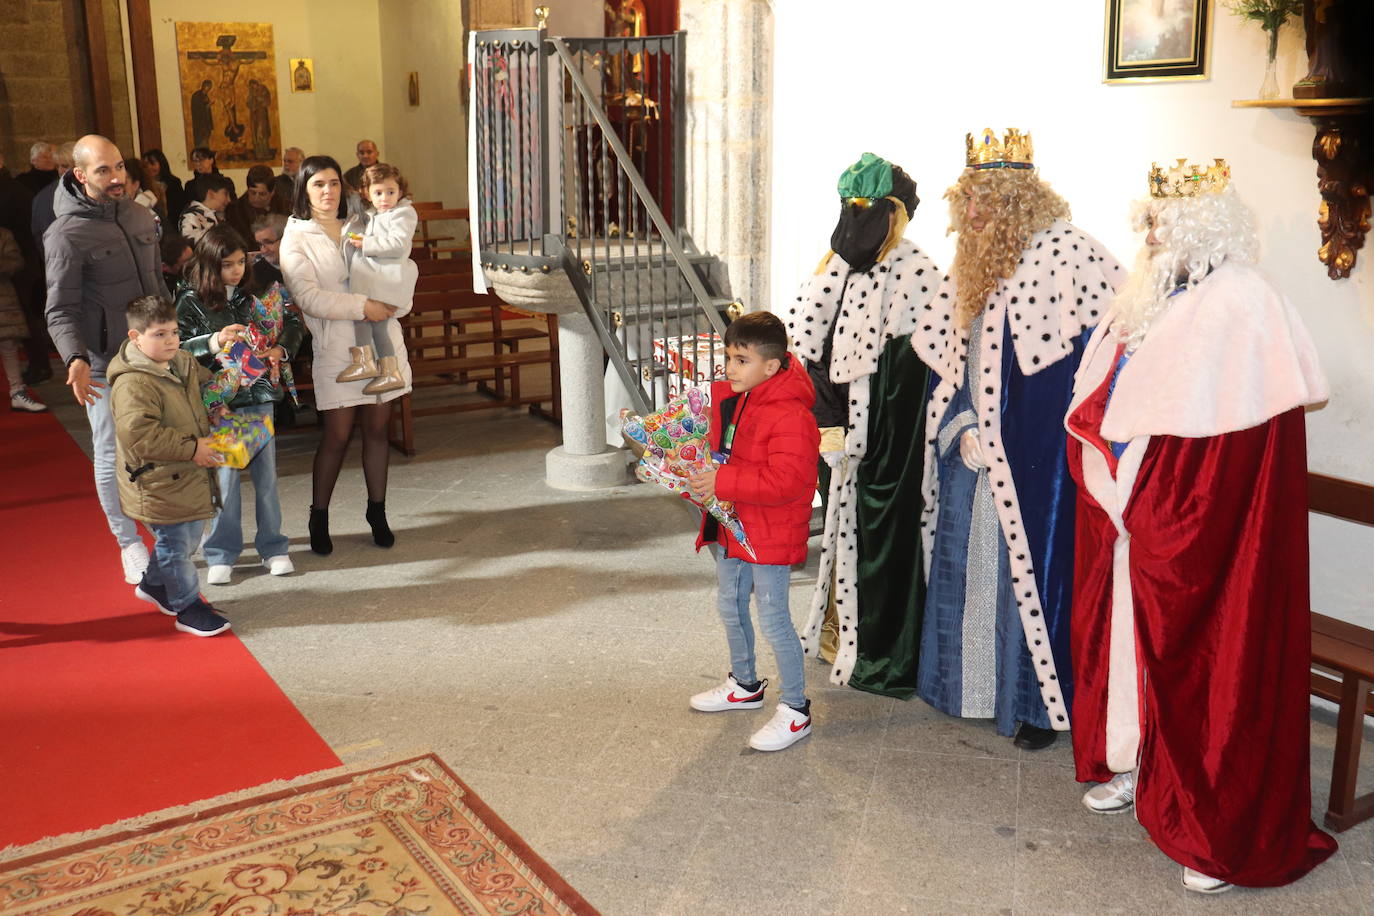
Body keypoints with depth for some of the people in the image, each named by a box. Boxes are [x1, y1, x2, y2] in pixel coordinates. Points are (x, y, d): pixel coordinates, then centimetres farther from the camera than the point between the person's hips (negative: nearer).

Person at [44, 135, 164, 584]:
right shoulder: (67, 234, -10)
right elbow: (60, 312, -12)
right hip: (106, 364, -5)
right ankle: (129, 543, 18)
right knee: (114, 455, 3)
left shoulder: (140, 216, 8)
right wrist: (76, 360, -28)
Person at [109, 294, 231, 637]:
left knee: (188, 537, 21)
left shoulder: (184, 365, 6)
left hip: (189, 479, 9)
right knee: (175, 544, 3)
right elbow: (137, 434, -31)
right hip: (159, 486, -9)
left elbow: (207, 388, 27)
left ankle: (153, 584, 42)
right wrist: (191, 449, -26)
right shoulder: (133, 383, -23)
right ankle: (188, 607, 17)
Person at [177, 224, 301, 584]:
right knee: (225, 476, 1)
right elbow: (176, 349, -7)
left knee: (266, 472, 8)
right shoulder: (191, 302, -4)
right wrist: (214, 343, -20)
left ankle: (273, 546, 21)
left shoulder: (254, 294, 3)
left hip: (258, 395, 3)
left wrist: (281, 349, -5)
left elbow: (291, 322, 13)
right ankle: (221, 554, 15)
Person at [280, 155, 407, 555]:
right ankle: (319, 518, 13)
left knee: (378, 429, 8)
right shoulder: (297, 239, 0)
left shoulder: (362, 226, 13)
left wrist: (396, 304, -8)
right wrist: (362, 306, -19)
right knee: (336, 436, -3)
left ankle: (377, 512, 20)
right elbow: (308, 297, -12)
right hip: (336, 346, -4)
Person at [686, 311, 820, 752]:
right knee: (730, 606, 22)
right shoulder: (729, 399, 4)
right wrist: (701, 476, 5)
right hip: (732, 527, 10)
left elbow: (785, 482, -32)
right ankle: (745, 684, 43)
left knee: (773, 619, -3)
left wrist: (723, 483, -32)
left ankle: (795, 710, 12)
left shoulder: (789, 417, -25)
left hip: (771, 534, -10)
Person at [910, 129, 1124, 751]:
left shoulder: (1066, 253, -13)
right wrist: (962, 426, 0)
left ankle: (1039, 703, 16)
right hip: (974, 452, 7)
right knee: (966, 561, 15)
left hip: (1031, 458, -7)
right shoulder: (974, 264, 9)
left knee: (1029, 567, 0)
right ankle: (971, 685, 31)